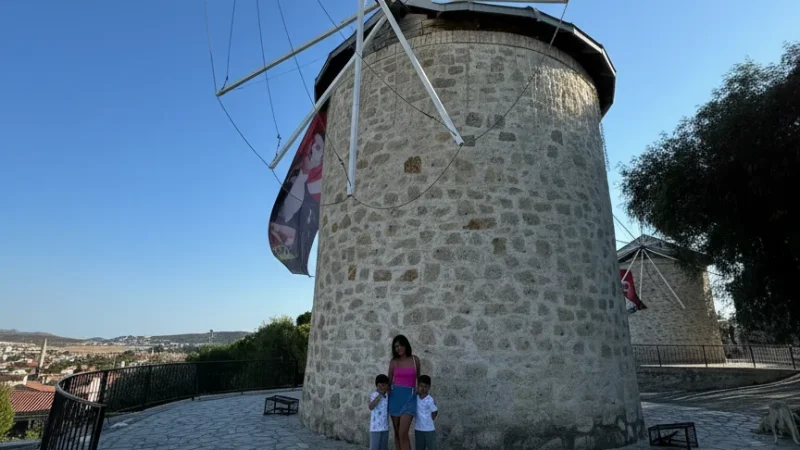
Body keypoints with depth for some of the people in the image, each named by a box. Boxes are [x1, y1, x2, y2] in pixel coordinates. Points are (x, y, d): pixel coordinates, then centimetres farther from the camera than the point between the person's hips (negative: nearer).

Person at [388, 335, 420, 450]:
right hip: (395, 396, 2)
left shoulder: (415, 359, 1)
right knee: (397, 433, 8)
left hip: (409, 397, -2)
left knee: (403, 433, -12)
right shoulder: (393, 361, 2)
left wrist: (419, 391, 17)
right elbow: (389, 380, 10)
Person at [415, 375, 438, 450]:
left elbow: (435, 412, -7)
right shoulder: (415, 398, -5)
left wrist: (429, 421, 0)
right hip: (418, 429, 4)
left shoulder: (430, 400, -16)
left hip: (429, 430, -4)